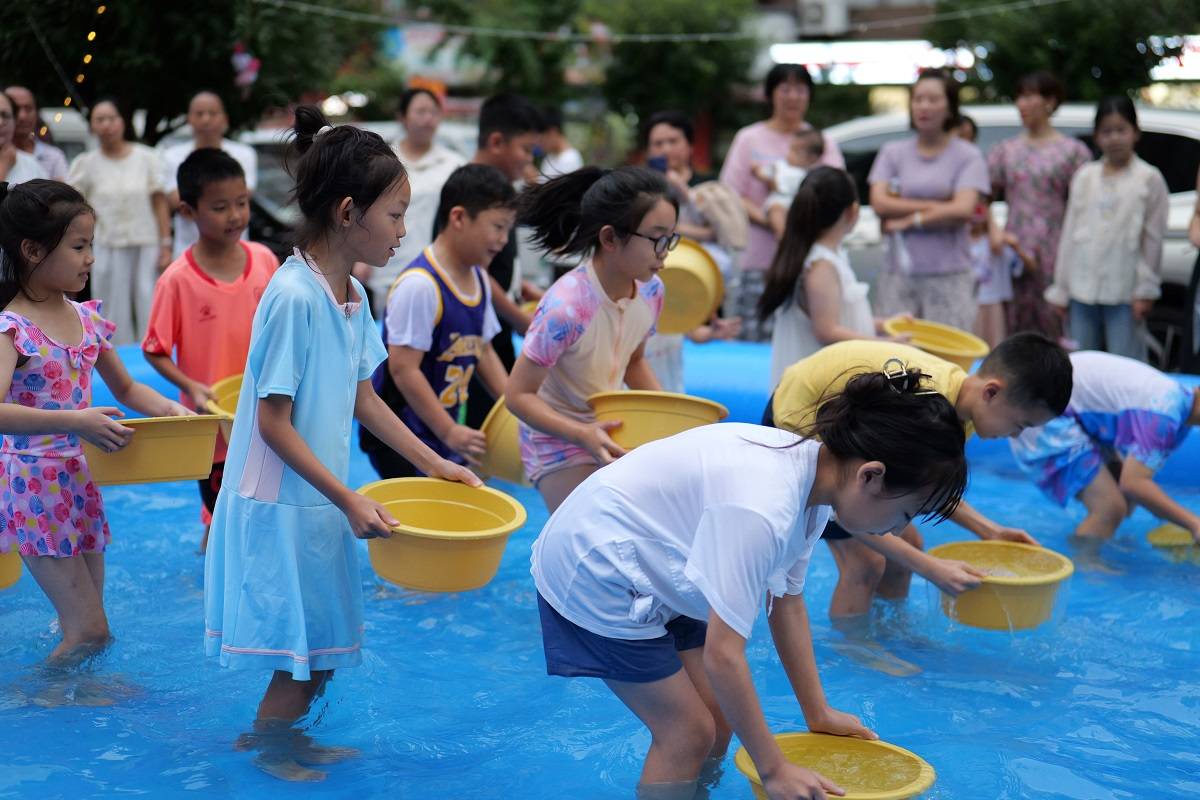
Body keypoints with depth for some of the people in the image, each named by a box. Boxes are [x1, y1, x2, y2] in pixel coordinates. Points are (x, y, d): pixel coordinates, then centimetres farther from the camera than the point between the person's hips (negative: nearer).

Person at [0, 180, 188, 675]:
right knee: (89, 632, -6)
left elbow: (125, 387, 19)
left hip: (82, 481, 7)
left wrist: (167, 409, 0)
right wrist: (74, 422, -39)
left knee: (84, 626, 16)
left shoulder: (87, 318, 6)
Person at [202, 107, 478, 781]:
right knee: (306, 646, 5)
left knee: (327, 641, 18)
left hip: (321, 499, 8)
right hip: (280, 504, -8)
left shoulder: (352, 294, 3)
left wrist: (433, 463, 9)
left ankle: (279, 733, 36)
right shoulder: (293, 297, -23)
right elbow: (274, 423, -21)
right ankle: (271, 750, 27)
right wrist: (349, 500, -22)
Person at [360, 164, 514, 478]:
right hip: (401, 439, -9)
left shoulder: (479, 279, 7)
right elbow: (403, 368, -23)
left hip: (446, 429, 9)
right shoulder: (420, 285, -21)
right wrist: (449, 431, -22)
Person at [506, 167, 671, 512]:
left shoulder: (650, 291, -8)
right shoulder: (567, 307, -29)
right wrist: (584, 434, -33)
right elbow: (519, 395, -23)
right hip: (560, 446, -7)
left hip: (611, 435, 7)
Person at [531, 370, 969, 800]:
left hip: (651, 578, 9)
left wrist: (819, 713, 9)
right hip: (594, 570, -9)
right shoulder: (761, 509, -35)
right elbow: (722, 655, -30)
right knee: (689, 734, -5)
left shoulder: (813, 470, -8)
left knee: (719, 721, 8)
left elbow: (787, 603, 4)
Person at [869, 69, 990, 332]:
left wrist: (909, 220, -5)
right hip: (898, 273, 2)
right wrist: (936, 206, -7)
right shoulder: (893, 152, 11)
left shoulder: (968, 155, 4)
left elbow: (962, 210, -9)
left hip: (948, 277, -2)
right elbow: (879, 202, -2)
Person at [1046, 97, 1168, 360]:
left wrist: (1146, 290, -4)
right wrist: (1060, 288, 9)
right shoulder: (1084, 176, 11)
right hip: (1082, 287, 4)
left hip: (1124, 291, -4)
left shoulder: (1149, 178, 1)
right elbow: (1069, 232, 12)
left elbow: (1153, 239, 0)